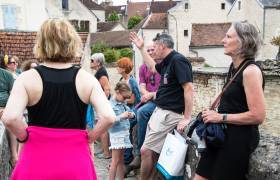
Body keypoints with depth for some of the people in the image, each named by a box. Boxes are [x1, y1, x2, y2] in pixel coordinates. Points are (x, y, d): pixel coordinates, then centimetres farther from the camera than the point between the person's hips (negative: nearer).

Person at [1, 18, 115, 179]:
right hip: (75, 161, 1)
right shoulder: (86, 79, -6)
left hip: (37, 160, 0)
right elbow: (109, 117, -16)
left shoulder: (27, 78, -8)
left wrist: (24, 137, -4)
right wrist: (89, 138, -1)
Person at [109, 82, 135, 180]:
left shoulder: (123, 103, 9)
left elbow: (129, 110, 24)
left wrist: (131, 114, 1)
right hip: (116, 135, -7)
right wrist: (121, 117, -22)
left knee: (121, 160, 14)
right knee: (115, 161, -3)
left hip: (125, 134, 7)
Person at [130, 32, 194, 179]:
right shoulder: (167, 62, 16)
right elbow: (152, 67, 38)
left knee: (146, 151, -9)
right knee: (152, 152, 10)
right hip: (160, 111, 9)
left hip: (169, 114, -9)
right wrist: (141, 48, 34)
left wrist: (186, 118, -23)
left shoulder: (178, 60, -14)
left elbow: (189, 88, -21)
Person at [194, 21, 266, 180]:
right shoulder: (234, 66, 9)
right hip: (222, 134, 9)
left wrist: (221, 117, -17)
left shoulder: (251, 71, -17)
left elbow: (258, 116, -23)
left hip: (239, 139, -8)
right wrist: (214, 115, 7)